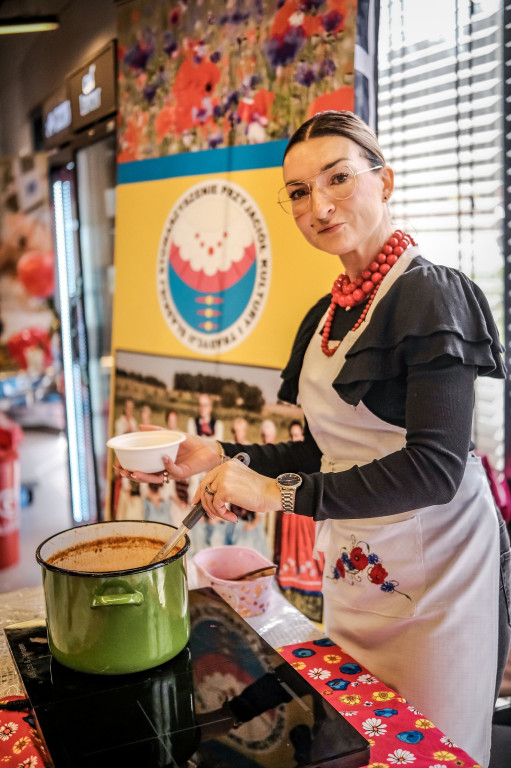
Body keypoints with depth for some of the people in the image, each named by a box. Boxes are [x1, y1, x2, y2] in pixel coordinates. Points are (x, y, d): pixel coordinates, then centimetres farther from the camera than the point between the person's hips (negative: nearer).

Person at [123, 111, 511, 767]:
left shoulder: (430, 294, -16)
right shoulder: (327, 313, 8)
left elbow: (435, 466, -24)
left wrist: (284, 493, -24)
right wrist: (221, 459, 3)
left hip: (431, 569, -7)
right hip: (352, 565, 7)